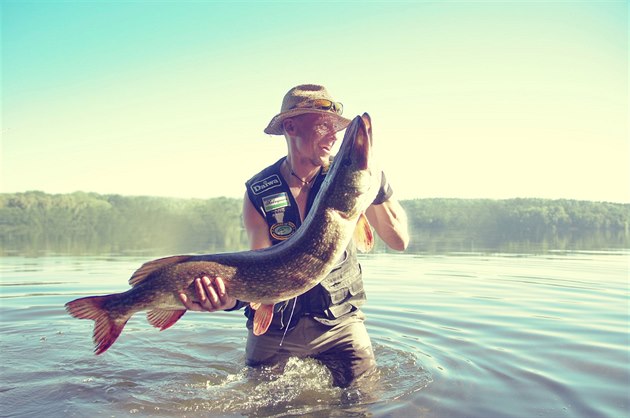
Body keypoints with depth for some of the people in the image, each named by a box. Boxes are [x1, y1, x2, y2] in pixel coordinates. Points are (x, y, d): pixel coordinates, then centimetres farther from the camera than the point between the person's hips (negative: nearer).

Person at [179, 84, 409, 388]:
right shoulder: (259, 192, -11)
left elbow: (399, 240, -13)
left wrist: (377, 182, -25)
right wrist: (234, 298, -39)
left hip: (339, 320, 1)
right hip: (276, 325, 0)